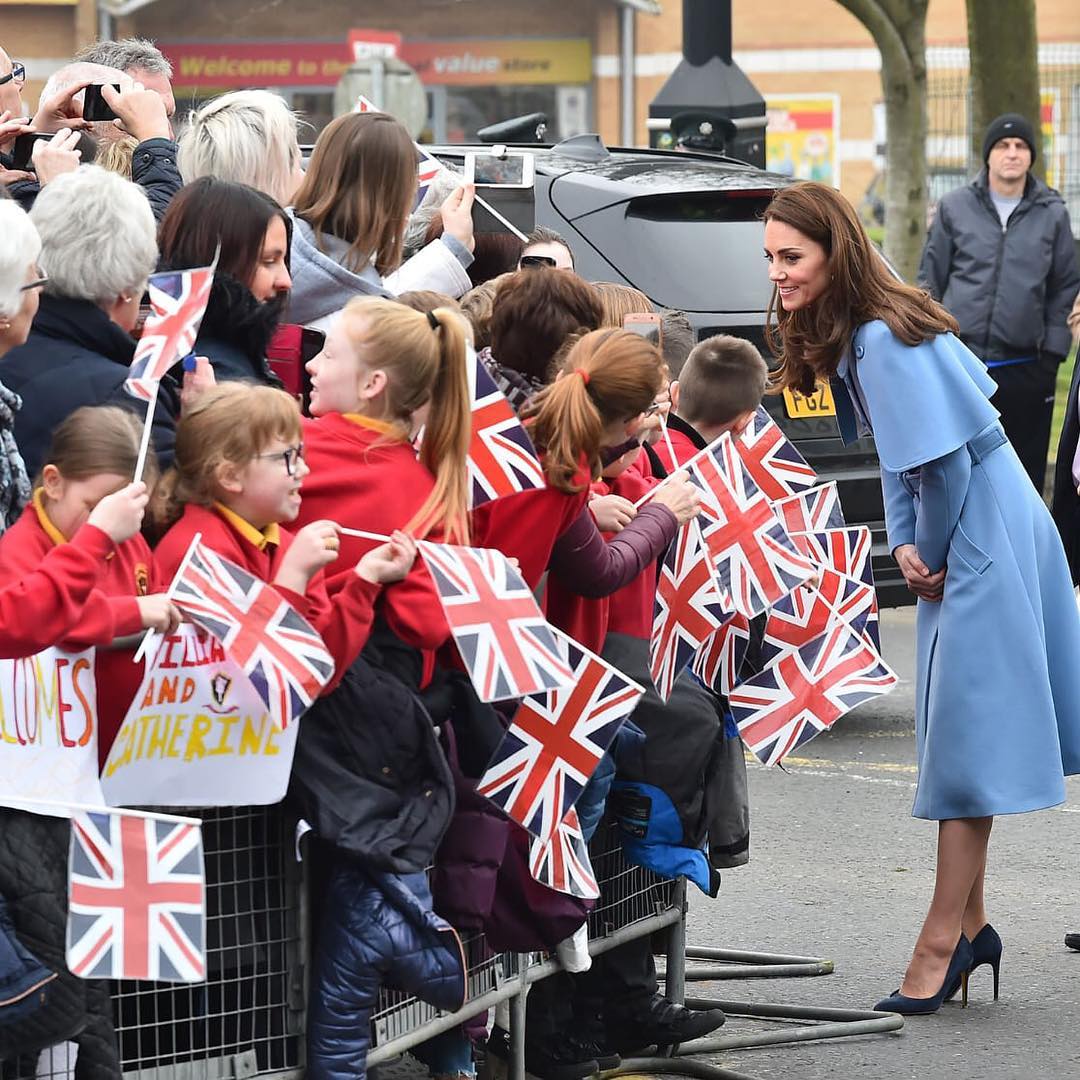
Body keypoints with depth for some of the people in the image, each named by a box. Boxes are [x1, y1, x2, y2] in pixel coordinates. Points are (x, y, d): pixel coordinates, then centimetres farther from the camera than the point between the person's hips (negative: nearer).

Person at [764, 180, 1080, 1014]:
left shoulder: (885, 340, -23)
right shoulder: (846, 337, 7)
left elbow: (945, 460, -23)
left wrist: (932, 556, -8)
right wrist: (904, 545, 2)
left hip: (985, 538, -10)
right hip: (962, 541, 10)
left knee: (966, 741, -6)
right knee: (958, 734, 12)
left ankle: (944, 938, -3)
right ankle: (968, 924, 18)